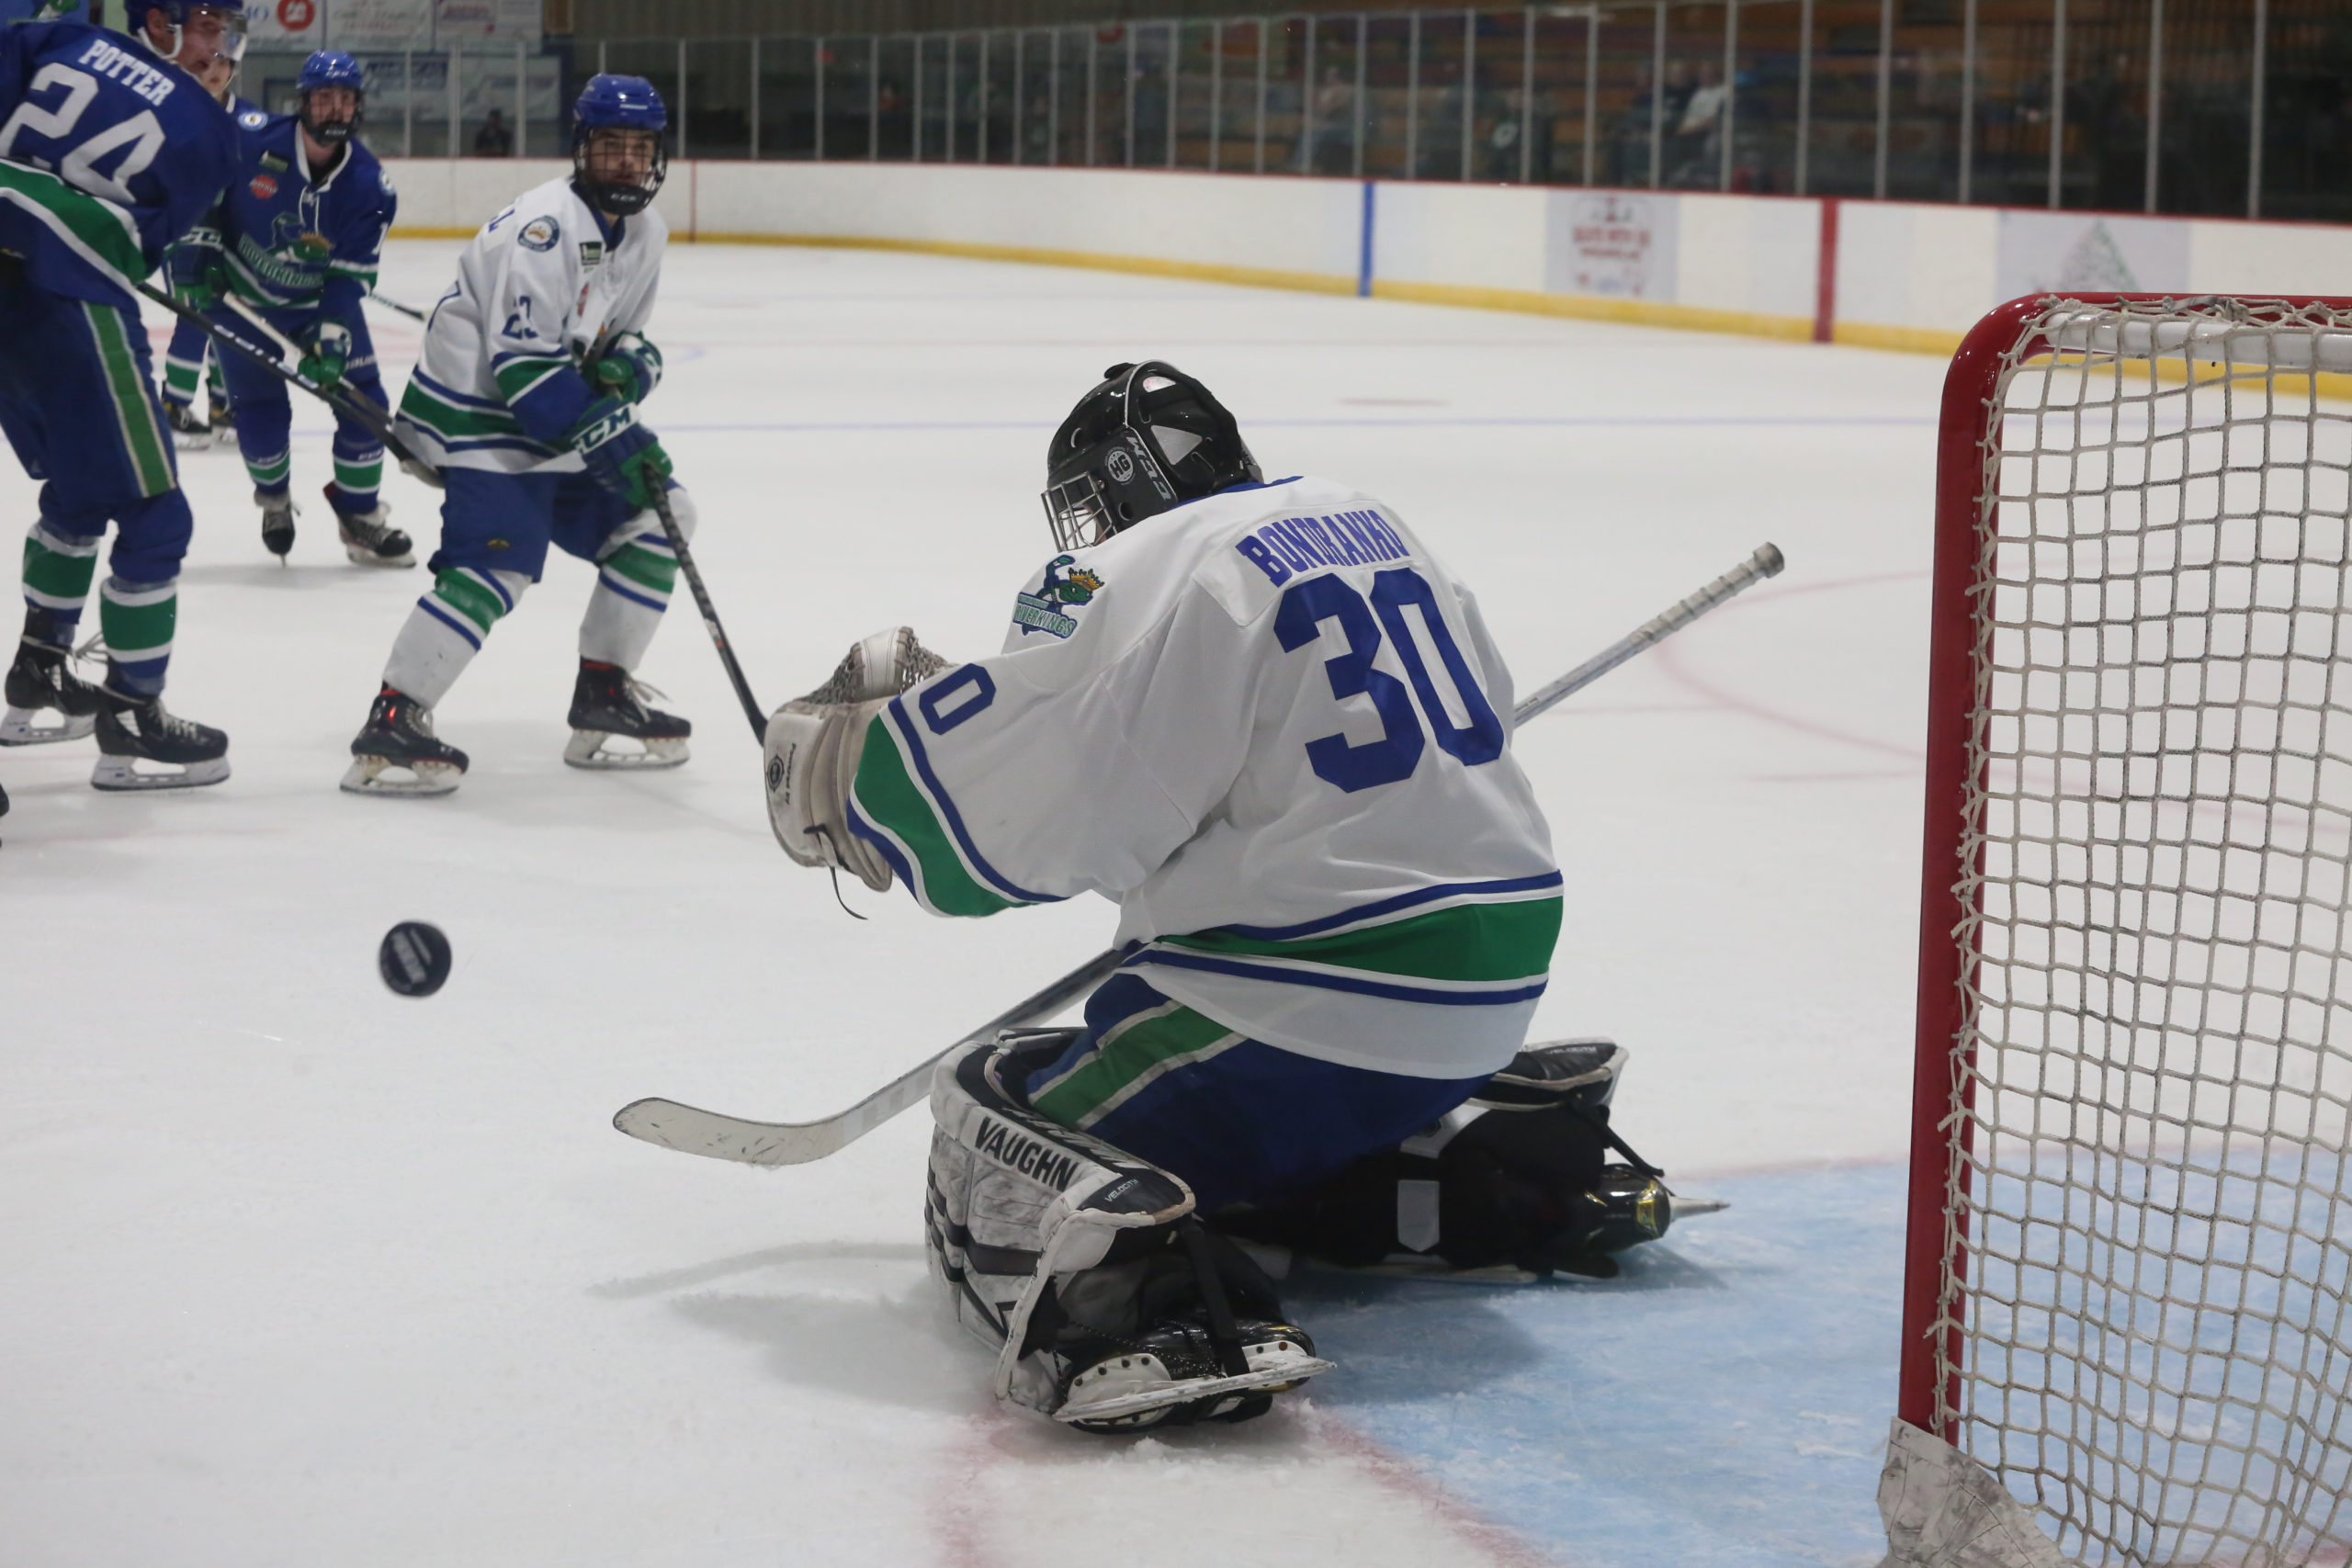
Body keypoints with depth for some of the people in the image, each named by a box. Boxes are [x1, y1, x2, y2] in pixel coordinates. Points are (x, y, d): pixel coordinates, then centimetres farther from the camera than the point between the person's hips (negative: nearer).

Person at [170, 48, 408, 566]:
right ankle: (274, 498, 26)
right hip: (243, 296, -2)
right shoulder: (250, 140, -23)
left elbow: (350, 275, -15)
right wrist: (194, 256, -10)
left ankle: (360, 514, 15)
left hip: (320, 302, 2)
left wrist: (331, 336, -27)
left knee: (363, 401, -4)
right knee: (262, 414, -5)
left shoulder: (370, 186, -17)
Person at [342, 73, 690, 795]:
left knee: (656, 515, 8)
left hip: (560, 415, 10)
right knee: (496, 566, -24)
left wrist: (627, 364, -10)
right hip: (479, 415, -10)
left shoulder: (644, 230, 7)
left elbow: (625, 336, 15)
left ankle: (604, 699, 15)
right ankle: (391, 723, -21)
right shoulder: (546, 225, -22)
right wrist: (611, 439, -28)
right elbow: (523, 364, -27)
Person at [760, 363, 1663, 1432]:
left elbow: (989, 813, -15)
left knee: (997, 1150, -5)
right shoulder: (1365, 523, 14)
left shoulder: (1148, 576, -10)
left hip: (1315, 1007, -8)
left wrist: (838, 763, 4)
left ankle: (1140, 1295, -36)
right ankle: (1484, 1164, 15)